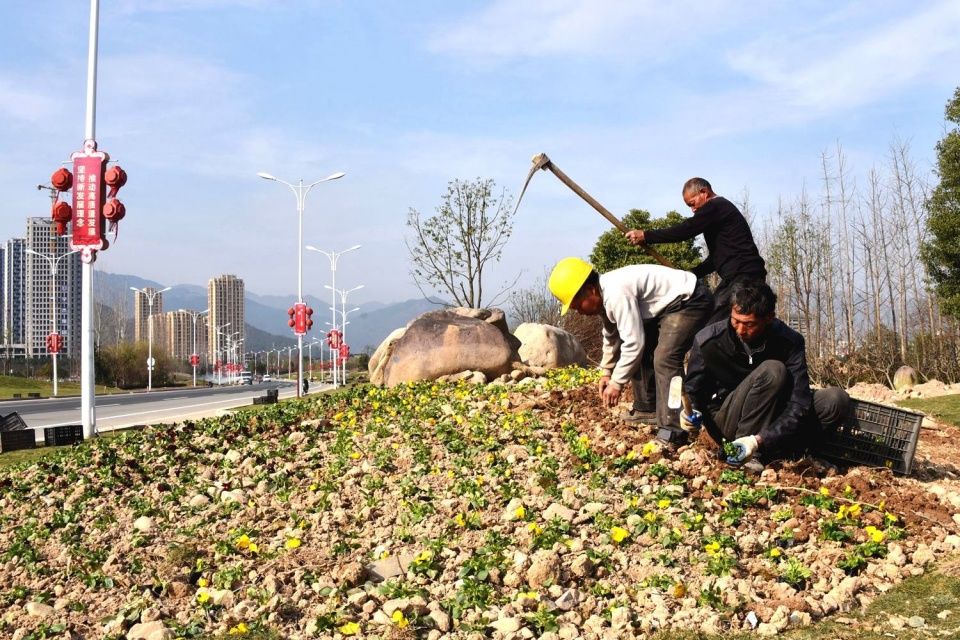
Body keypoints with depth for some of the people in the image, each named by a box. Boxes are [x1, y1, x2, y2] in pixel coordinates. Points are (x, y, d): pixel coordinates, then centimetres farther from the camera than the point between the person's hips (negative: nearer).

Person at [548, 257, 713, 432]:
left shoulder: (616, 294, -28)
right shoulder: (604, 295, 4)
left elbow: (633, 342, -27)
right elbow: (611, 336, 20)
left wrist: (617, 383, -17)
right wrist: (607, 372, 22)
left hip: (690, 300, -11)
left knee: (664, 359, -23)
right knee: (638, 355, 15)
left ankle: (673, 428, -22)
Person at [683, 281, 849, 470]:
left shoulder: (790, 342, -17)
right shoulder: (708, 339, -17)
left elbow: (798, 404, -24)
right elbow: (692, 391, -5)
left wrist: (759, 440, -38)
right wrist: (691, 412, -29)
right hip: (727, 424, -3)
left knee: (837, 400, -19)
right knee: (773, 371, -30)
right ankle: (750, 455, -25)